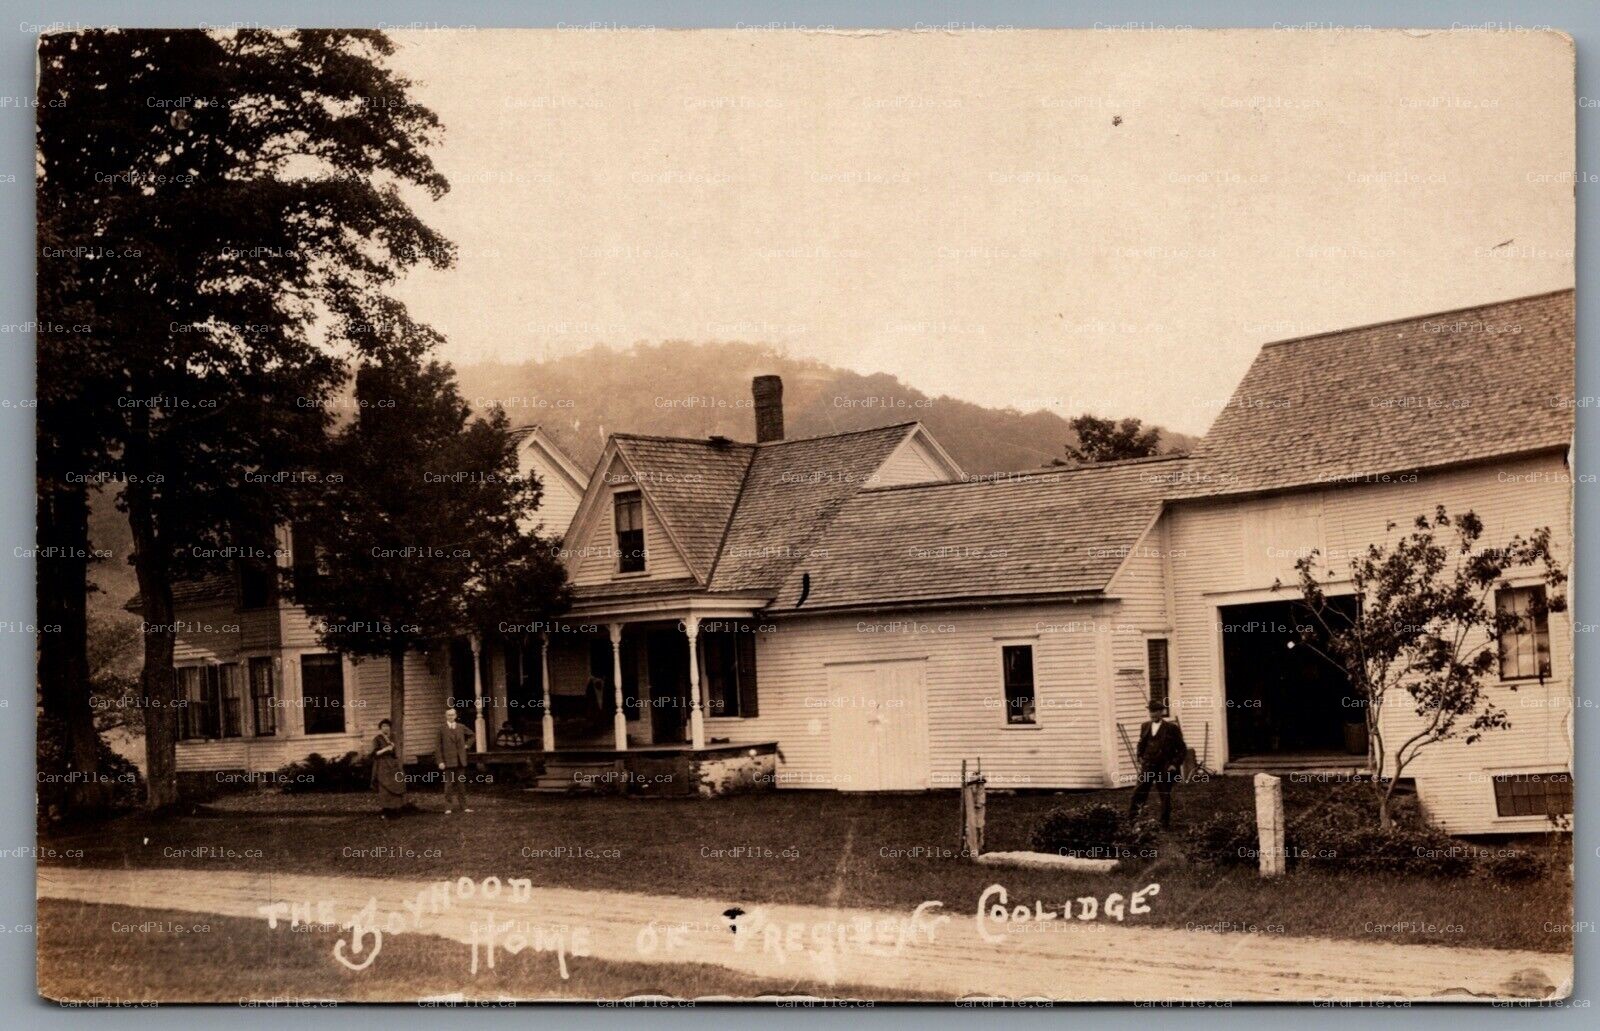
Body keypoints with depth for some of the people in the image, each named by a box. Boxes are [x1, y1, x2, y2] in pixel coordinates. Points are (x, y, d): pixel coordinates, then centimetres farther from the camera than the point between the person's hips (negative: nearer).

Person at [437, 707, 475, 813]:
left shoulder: (461, 727, 8)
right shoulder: (442, 729, -1)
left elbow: (471, 735, 26)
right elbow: (439, 746, -3)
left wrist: (467, 745, 11)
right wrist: (440, 761, -9)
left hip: (460, 760, 3)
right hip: (448, 761, -3)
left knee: (461, 784, 7)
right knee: (449, 784, -3)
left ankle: (463, 807, 12)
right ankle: (447, 808, 1)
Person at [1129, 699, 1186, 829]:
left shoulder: (1172, 728, -3)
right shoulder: (1145, 727, 11)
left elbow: (1182, 749, 0)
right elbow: (1141, 745, 22)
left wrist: (1175, 764, -9)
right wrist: (1140, 759, 10)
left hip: (1165, 768, -3)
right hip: (1148, 767, 3)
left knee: (1165, 795, 5)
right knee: (1140, 791, -6)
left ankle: (1165, 823, 15)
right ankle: (1131, 818, -6)